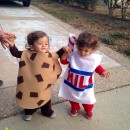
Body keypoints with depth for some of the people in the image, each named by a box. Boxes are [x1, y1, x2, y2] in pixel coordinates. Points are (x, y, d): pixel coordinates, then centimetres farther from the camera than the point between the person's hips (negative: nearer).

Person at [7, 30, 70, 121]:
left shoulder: (50, 55, -12)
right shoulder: (27, 54, -18)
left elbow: (57, 55, 5)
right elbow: (16, 53, -12)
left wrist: (63, 49, -12)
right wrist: (12, 45, -28)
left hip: (44, 84, 2)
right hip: (30, 84, -2)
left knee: (46, 97, 23)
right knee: (30, 98, 19)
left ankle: (47, 111, 50)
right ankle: (29, 112, 48)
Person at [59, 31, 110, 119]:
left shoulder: (94, 58, -19)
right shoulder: (73, 54, -21)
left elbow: (97, 67, -1)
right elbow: (63, 61, -11)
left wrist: (102, 72, -19)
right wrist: (65, 53, -28)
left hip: (86, 85, 0)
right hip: (72, 83, 1)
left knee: (87, 99, 19)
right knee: (73, 97, 24)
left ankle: (88, 110, 51)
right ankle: (75, 108, 54)